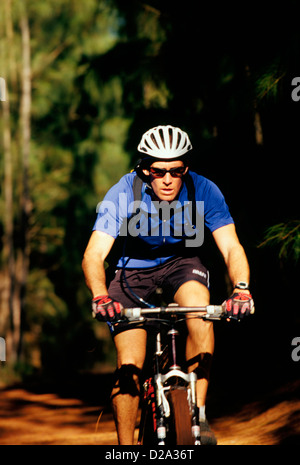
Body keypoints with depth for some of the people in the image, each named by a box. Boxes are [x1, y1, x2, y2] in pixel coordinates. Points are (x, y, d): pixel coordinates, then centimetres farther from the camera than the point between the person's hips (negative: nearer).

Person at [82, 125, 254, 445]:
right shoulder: (124, 194, -28)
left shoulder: (203, 191, -24)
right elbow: (94, 253, -35)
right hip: (134, 269, 0)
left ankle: (197, 413, -23)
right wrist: (100, 296, -54)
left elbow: (231, 247, -29)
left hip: (182, 263, 1)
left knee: (201, 311, -33)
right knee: (129, 368, -11)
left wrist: (241, 288, -49)